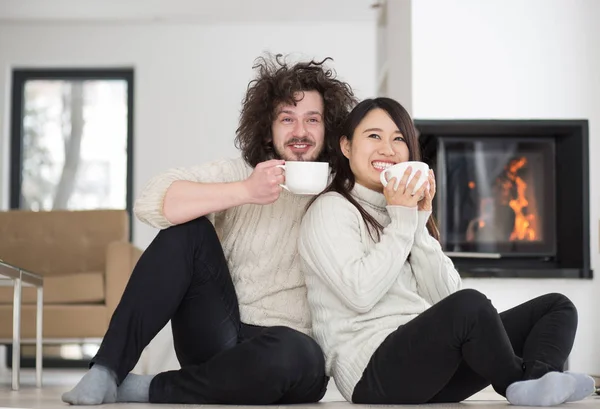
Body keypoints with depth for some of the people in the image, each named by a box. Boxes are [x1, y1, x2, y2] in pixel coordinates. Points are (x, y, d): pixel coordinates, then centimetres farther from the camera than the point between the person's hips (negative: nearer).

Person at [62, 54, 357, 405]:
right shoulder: (236, 173, 5)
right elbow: (151, 202, -13)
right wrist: (245, 192, -24)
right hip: (220, 337, 1)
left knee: (292, 353, -38)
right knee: (187, 229, -18)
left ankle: (143, 390, -18)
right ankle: (107, 372, -21)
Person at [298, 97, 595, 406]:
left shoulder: (405, 210, 23)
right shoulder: (330, 209, 1)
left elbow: (443, 298, 8)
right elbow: (360, 294, -16)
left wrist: (419, 221, -1)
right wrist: (401, 221, -8)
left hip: (430, 356, 8)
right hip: (373, 370, -8)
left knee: (556, 307, -2)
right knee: (468, 305, -35)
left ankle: (539, 381, -33)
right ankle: (518, 384, -10)